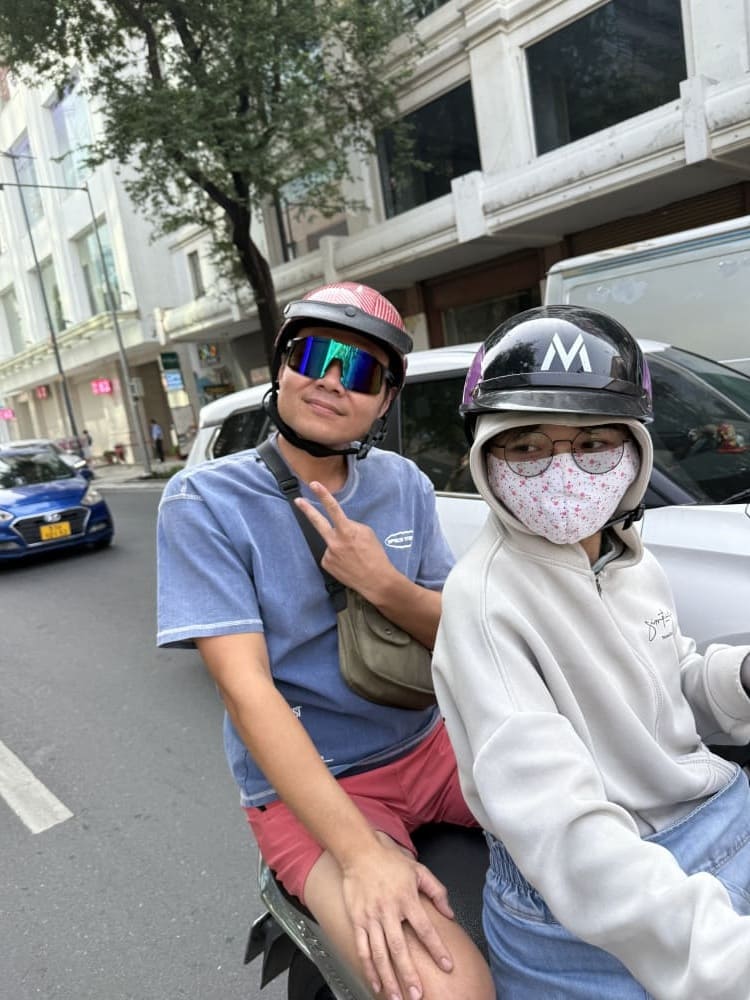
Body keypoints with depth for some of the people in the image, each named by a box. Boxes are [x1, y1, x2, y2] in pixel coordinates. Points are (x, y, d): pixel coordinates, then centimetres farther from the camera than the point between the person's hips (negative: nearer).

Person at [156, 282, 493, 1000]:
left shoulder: (403, 485, 1)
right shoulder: (205, 502, -12)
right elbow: (246, 689, -19)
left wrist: (383, 584, -19)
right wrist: (361, 853, -27)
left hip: (430, 746, 5)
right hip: (304, 787, -4)